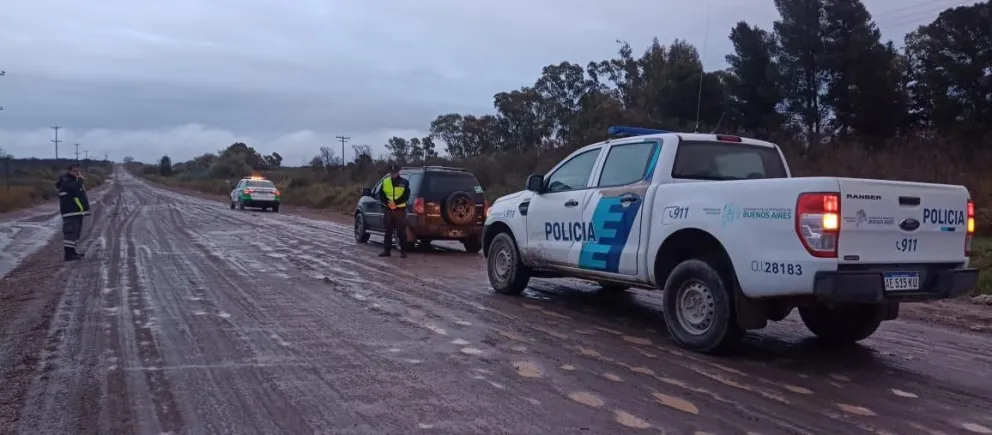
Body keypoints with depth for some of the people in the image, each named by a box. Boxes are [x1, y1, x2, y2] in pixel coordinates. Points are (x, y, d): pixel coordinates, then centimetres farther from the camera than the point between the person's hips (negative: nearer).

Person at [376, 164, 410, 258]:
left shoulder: (404, 182, 1)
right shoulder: (385, 182, 10)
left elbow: (406, 196, -6)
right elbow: (381, 195, 7)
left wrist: (395, 202, -17)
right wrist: (387, 202, -11)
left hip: (400, 210, -3)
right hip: (388, 210, 3)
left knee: (401, 232, -3)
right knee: (388, 231, 7)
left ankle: (403, 251, 2)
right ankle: (387, 250, 13)